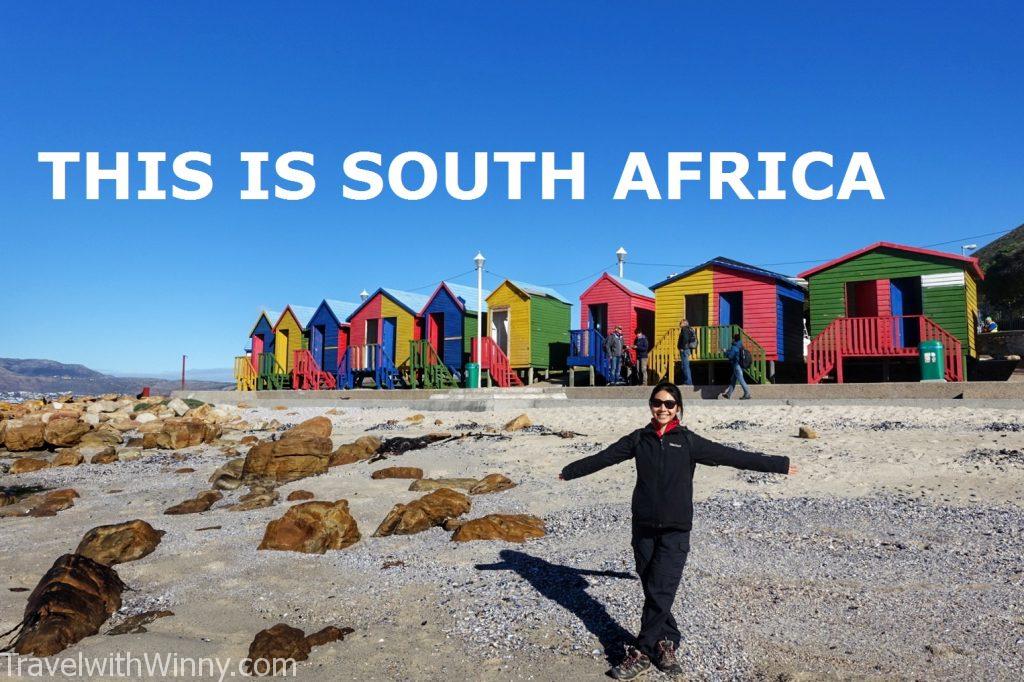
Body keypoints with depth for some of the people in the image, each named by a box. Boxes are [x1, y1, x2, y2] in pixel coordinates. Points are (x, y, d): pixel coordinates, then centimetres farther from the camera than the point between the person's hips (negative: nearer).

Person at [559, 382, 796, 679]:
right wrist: (570, 471, 21)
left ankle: (641, 653, 2)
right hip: (643, 526, 2)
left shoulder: (688, 441, -1)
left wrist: (778, 464, 1)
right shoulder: (638, 439, 5)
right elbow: (603, 457, 14)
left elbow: (732, 456, 1)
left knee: (660, 592, -6)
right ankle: (666, 643, 22)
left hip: (675, 530, -2)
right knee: (652, 591, 7)